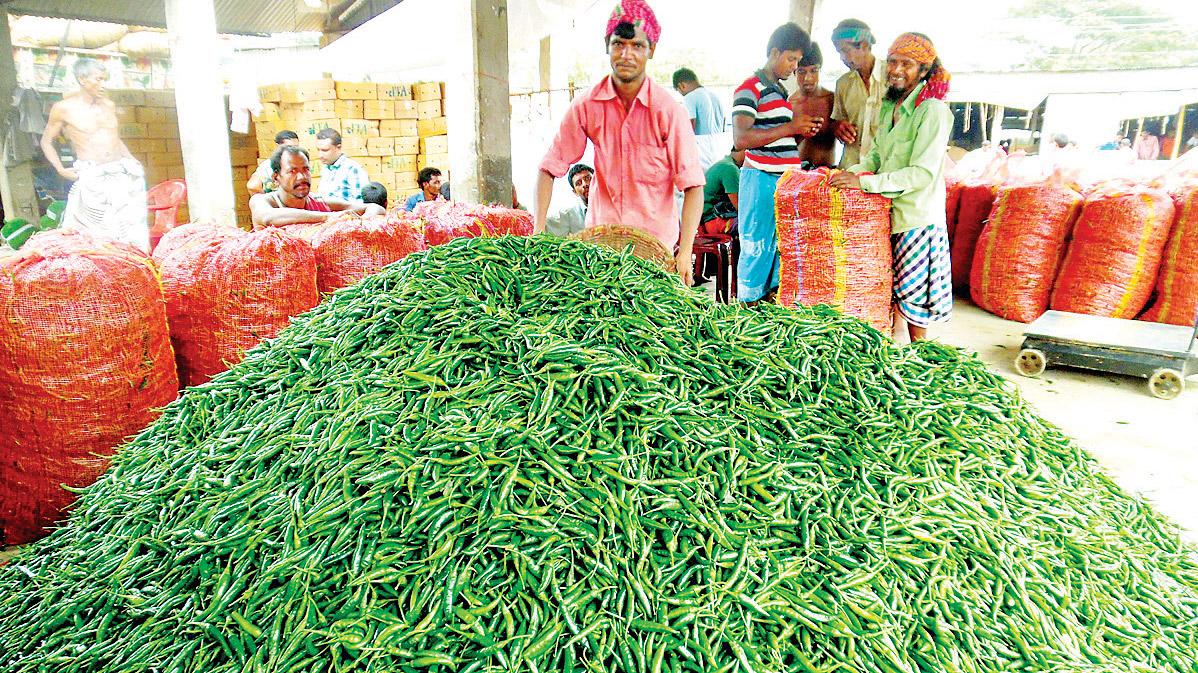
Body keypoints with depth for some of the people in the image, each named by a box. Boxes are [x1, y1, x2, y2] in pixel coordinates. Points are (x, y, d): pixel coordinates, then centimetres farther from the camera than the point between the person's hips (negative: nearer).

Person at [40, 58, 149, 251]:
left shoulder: (109, 105, 12)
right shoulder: (63, 108, -1)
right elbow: (46, 141, 9)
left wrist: (131, 159, 14)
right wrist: (61, 170, -3)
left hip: (122, 175, 4)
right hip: (91, 179, -4)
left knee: (132, 228, 0)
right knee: (86, 235, -4)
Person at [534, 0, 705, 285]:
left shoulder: (668, 110, -12)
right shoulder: (586, 106, -4)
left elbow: (693, 185, -13)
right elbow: (549, 168, 0)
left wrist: (685, 252, -22)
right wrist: (538, 230, -11)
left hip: (657, 238, -2)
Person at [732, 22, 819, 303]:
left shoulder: (780, 91, 20)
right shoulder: (750, 89, -7)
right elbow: (741, 139, -20)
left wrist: (802, 131, 9)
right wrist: (790, 127, -17)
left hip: (785, 181, 9)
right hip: (761, 180, -9)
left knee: (782, 248, 12)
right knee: (757, 250, -5)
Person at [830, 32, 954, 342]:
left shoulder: (933, 111, -15)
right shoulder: (890, 107, 12)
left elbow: (923, 173, -22)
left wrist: (864, 182, -24)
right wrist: (853, 172, -3)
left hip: (917, 218, -7)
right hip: (889, 213, 8)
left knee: (912, 301, 3)